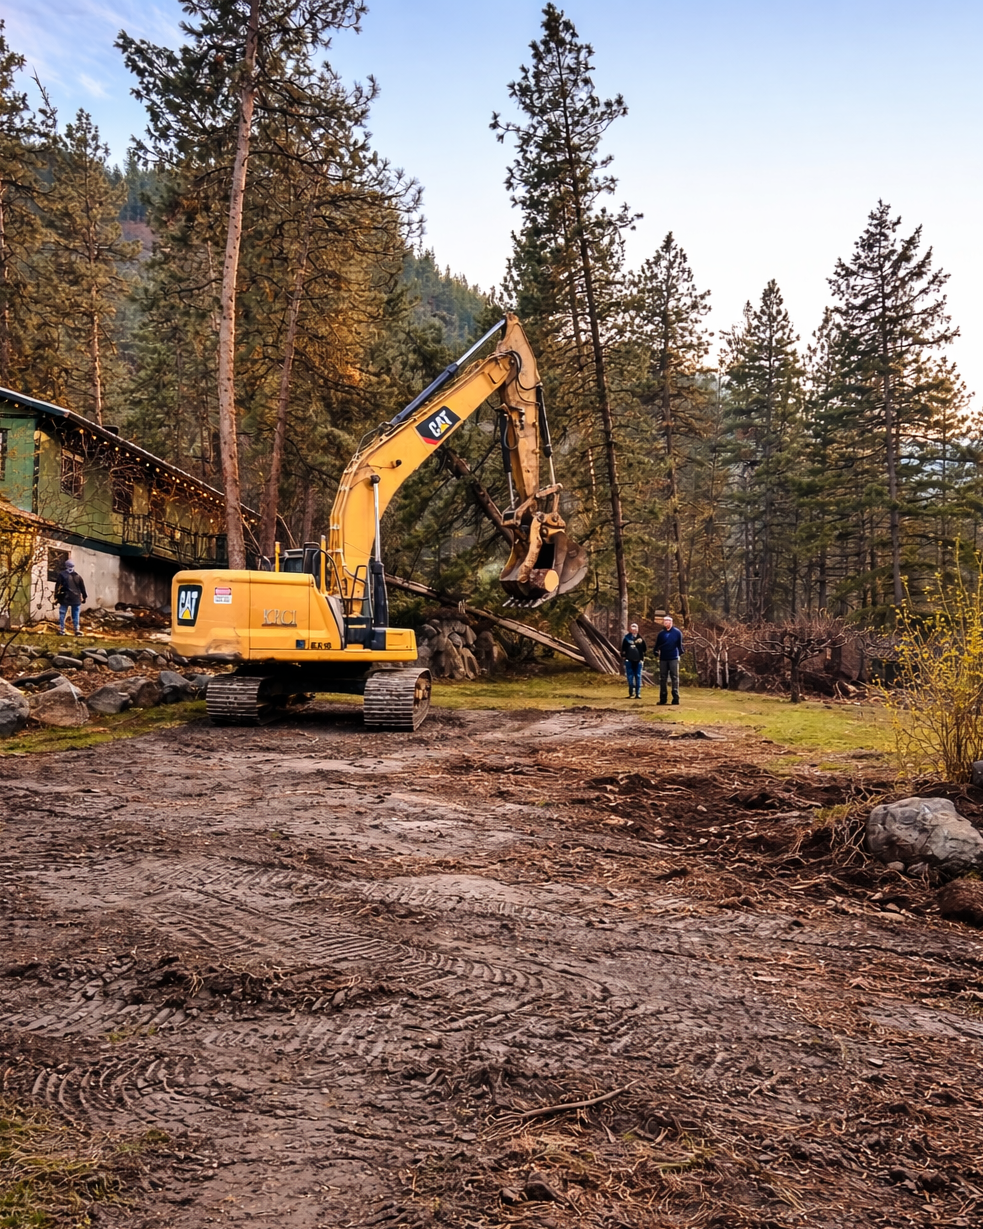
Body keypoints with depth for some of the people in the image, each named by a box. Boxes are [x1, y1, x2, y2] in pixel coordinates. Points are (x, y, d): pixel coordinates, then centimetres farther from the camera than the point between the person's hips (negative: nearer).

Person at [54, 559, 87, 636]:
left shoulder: (61, 575, -3)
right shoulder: (78, 576, 7)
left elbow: (57, 586, -6)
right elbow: (82, 587, 10)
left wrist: (56, 597, -2)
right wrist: (84, 596, 18)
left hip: (65, 598, -2)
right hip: (76, 598, 2)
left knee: (62, 615, 5)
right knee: (76, 615, 6)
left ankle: (61, 630, 3)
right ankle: (77, 630, 2)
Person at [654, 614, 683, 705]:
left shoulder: (677, 632, 0)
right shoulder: (661, 633, 7)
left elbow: (680, 644, 5)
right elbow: (657, 645, 10)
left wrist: (680, 653, 0)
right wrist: (656, 653, -1)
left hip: (674, 658, -3)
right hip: (663, 659, 3)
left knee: (675, 678, -1)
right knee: (662, 678, 6)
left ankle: (676, 698, 0)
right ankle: (662, 698, 11)